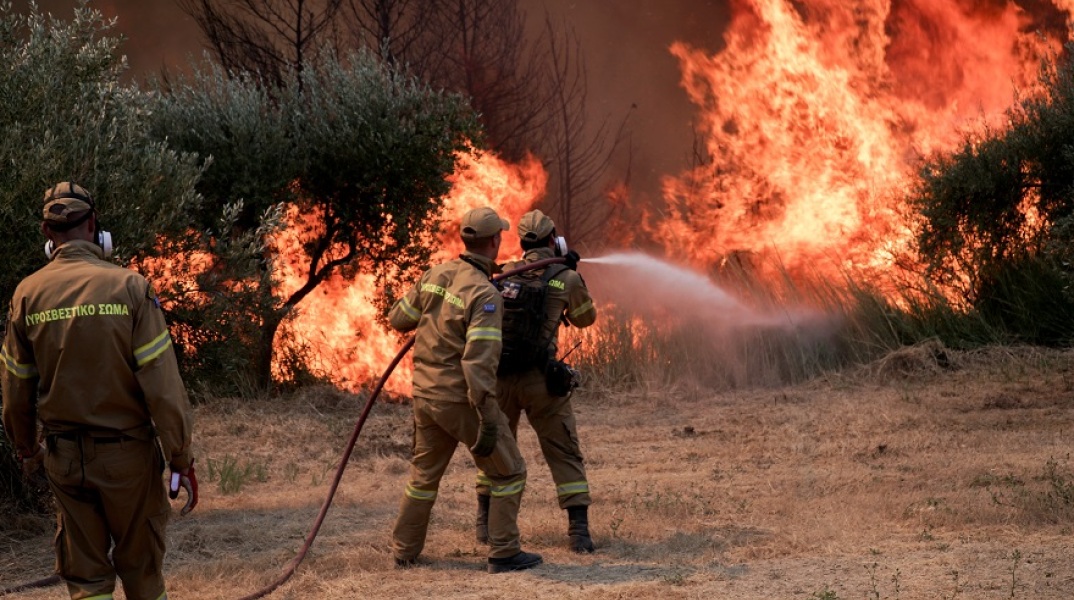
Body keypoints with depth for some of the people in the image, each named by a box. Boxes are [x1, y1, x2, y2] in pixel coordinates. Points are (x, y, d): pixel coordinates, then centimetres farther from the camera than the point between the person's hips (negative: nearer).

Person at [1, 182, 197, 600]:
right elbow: (162, 382, -14)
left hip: (63, 455, 2)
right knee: (141, 566, 13)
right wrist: (181, 458, -7)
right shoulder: (128, 287, -12)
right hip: (126, 452, -2)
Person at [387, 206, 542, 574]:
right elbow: (479, 361, -26)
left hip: (425, 395, 7)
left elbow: (398, 319, 14)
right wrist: (488, 419, -26)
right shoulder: (485, 295, -19)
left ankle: (405, 552, 28)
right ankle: (503, 554, 5)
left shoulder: (435, 275, 1)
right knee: (509, 473, 7)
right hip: (462, 400, -7)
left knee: (424, 475, 22)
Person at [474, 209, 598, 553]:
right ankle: (578, 530, -5)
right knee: (564, 453, 3)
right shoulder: (566, 279, -2)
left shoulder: (503, 274, 7)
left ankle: (486, 524, 28)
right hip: (540, 379, -3)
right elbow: (585, 318, 15)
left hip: (499, 376, 3)